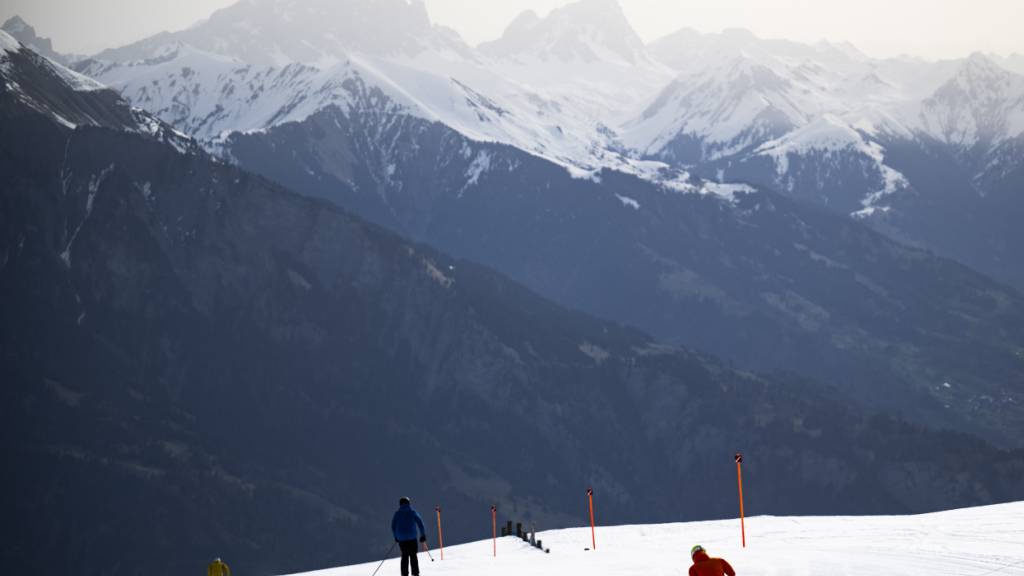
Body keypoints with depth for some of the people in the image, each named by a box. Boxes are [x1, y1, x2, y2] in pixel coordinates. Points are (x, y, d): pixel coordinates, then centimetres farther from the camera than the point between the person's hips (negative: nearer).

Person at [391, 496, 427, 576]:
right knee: (413, 555, 5)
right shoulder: (413, 512, 0)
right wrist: (423, 535, 1)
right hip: (412, 538, -1)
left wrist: (396, 537, 18)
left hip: (401, 539, 1)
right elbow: (420, 524, -4)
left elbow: (393, 526, 7)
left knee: (405, 555, 10)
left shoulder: (397, 513, 4)